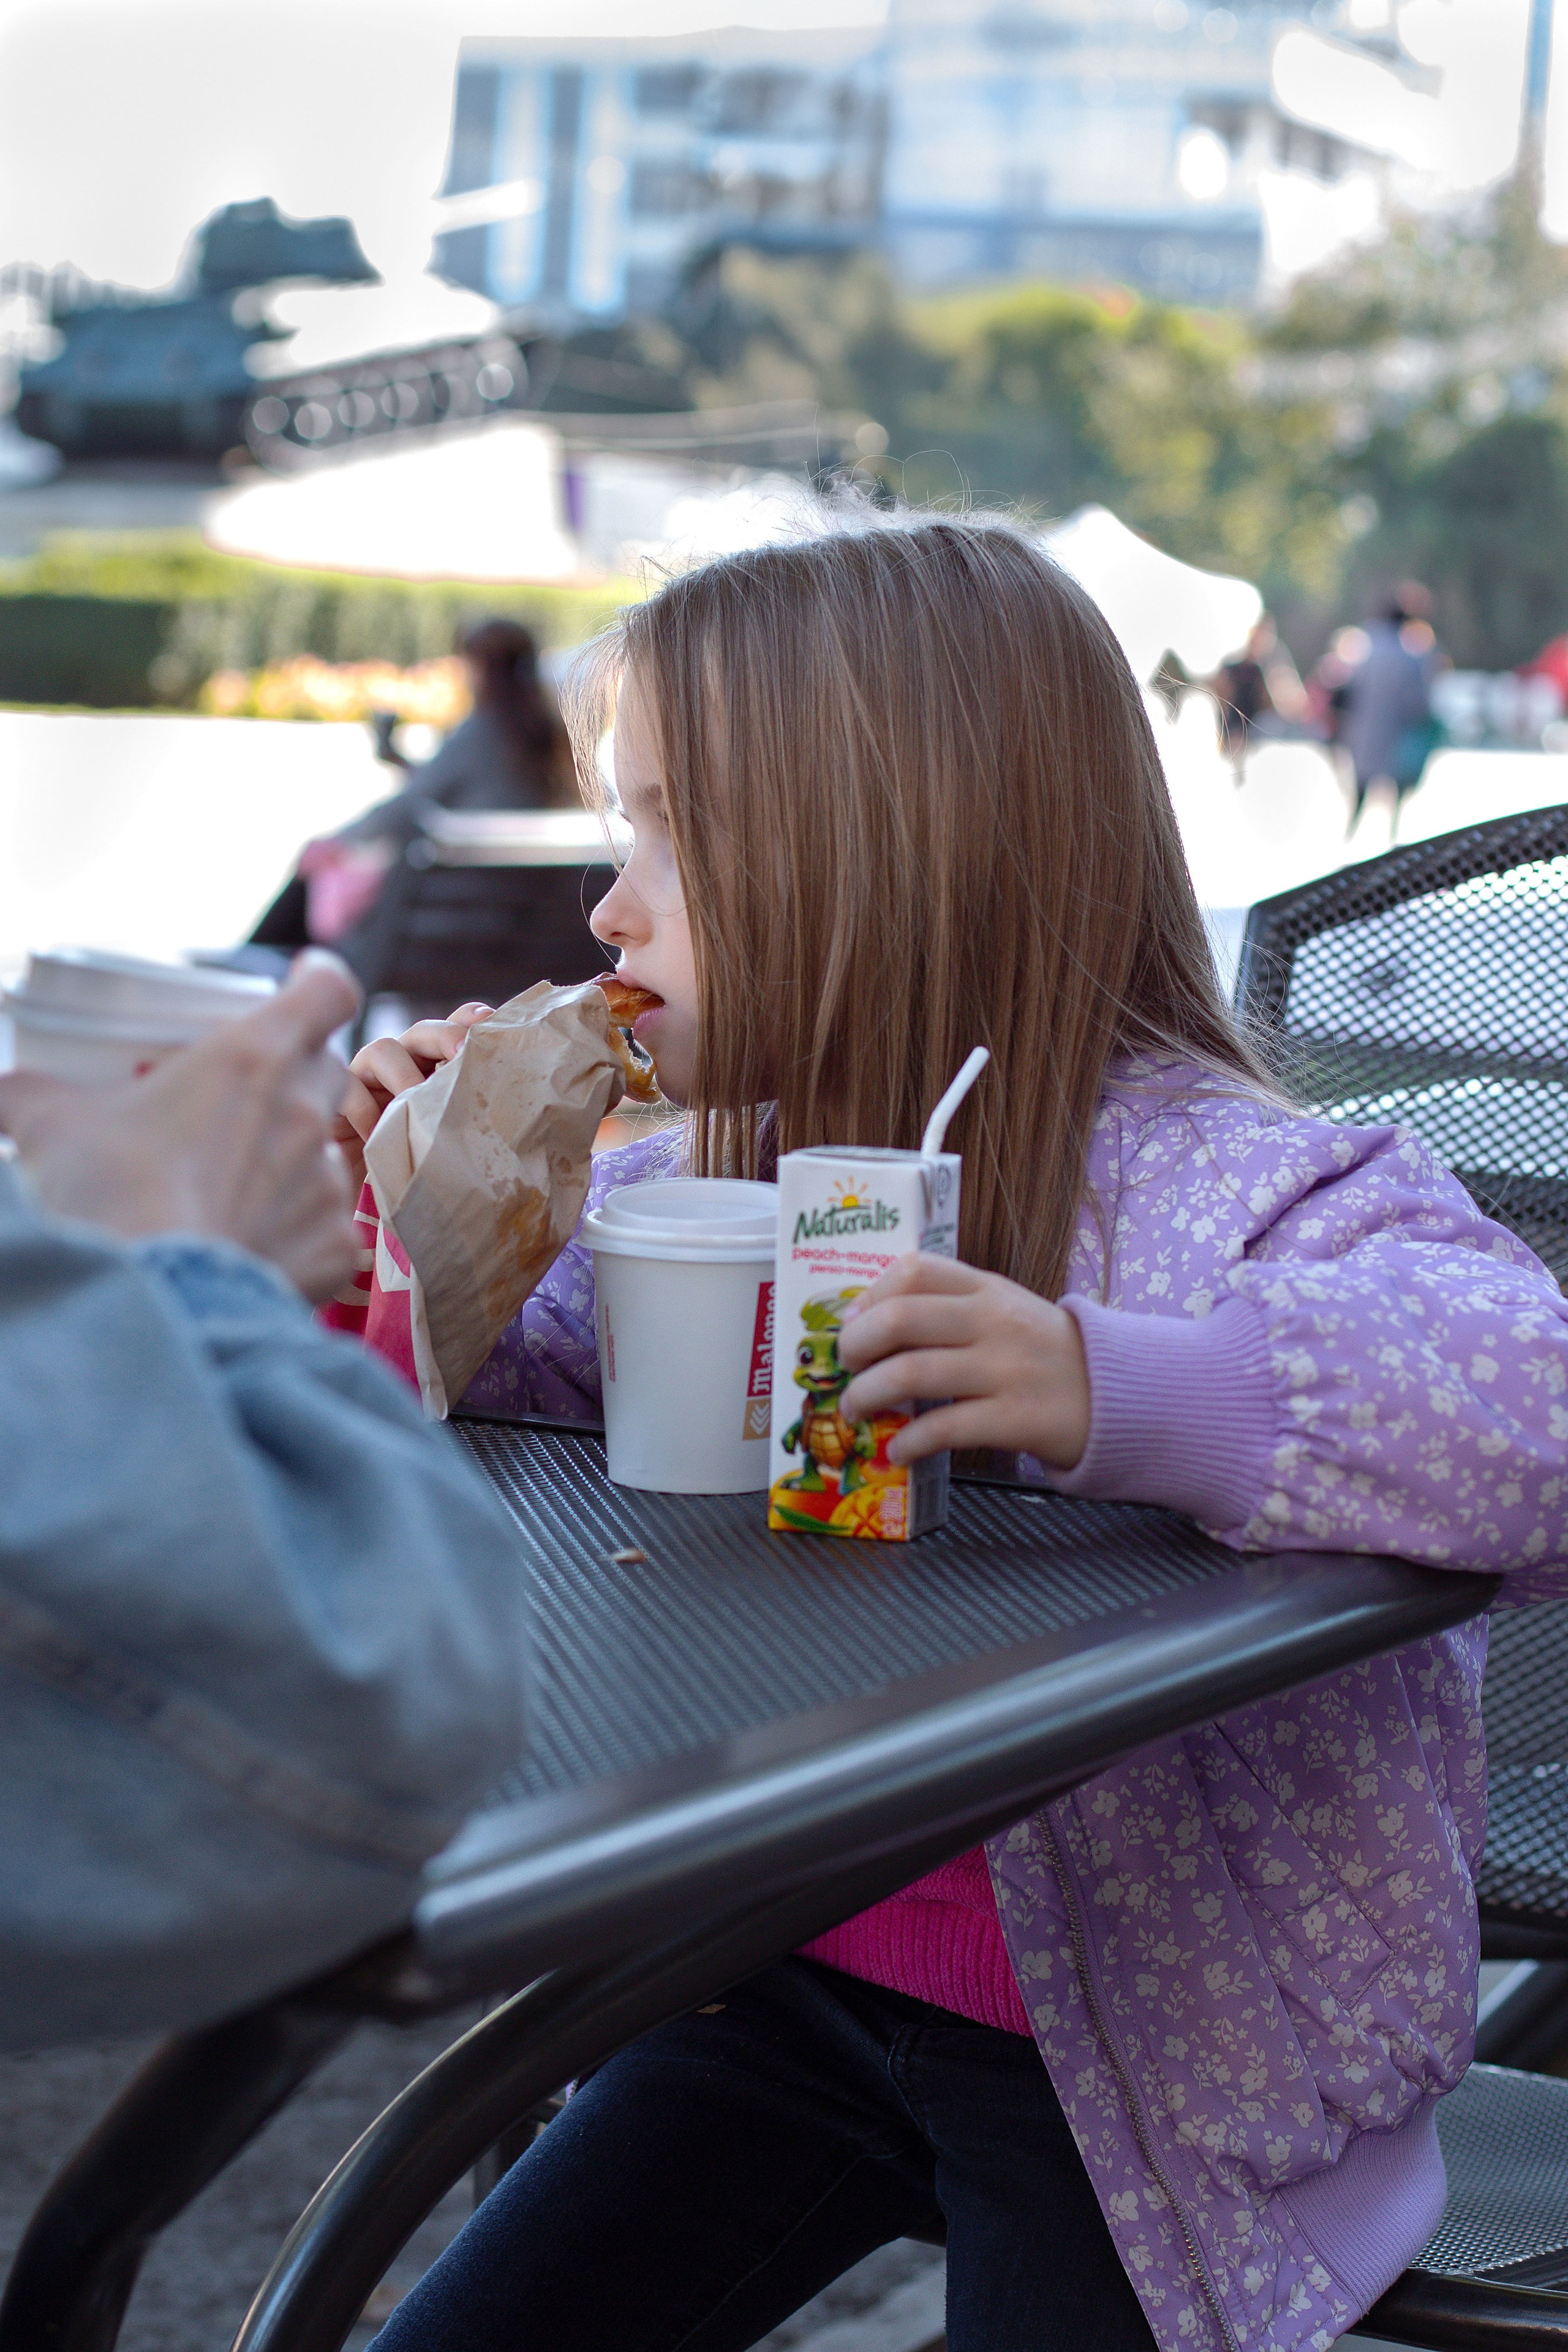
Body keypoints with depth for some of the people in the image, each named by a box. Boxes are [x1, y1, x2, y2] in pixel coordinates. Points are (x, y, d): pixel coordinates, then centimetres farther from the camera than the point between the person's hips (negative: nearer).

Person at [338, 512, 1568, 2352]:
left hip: (1146, 2053, -6)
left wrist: (1119, 1389, -49)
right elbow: (507, 1373, 13)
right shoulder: (716, 1178, 0)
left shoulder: (1226, 1196, -22)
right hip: (794, 1979, 6)